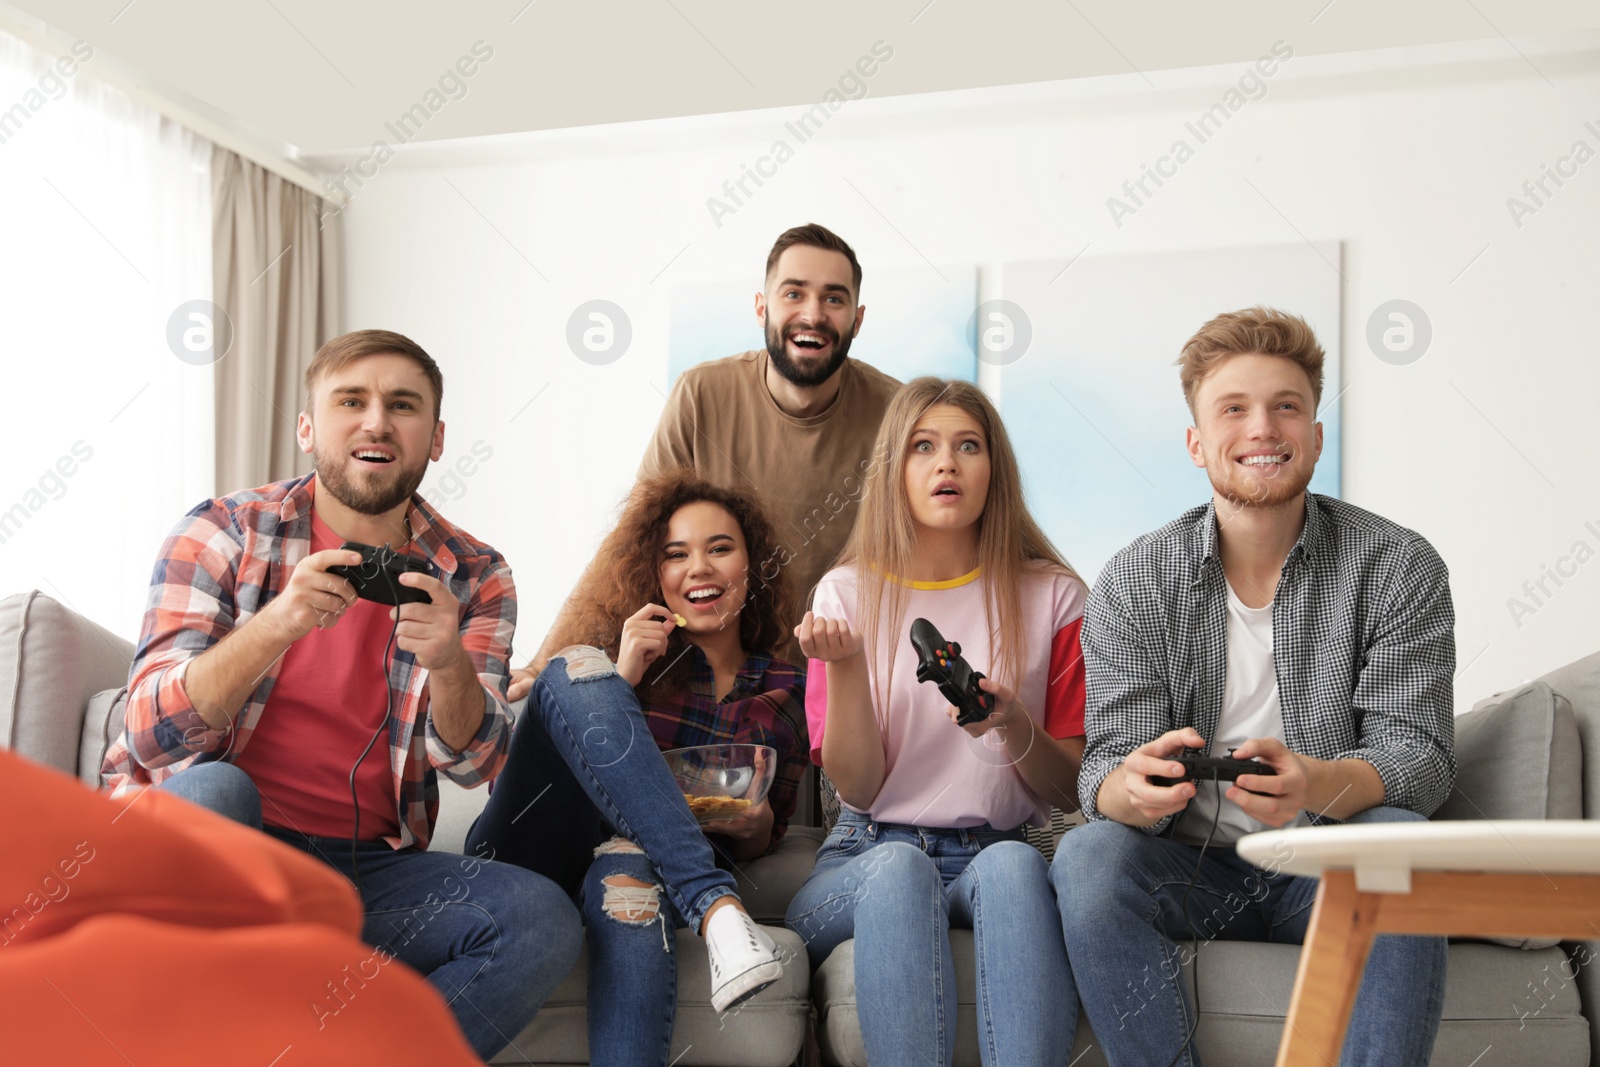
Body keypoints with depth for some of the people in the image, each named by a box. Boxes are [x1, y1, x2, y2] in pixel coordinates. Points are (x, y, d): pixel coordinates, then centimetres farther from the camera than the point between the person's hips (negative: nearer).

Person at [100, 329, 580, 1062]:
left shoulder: (473, 577, 3)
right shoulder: (221, 534, -2)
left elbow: (472, 764, -5)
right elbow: (152, 734, -12)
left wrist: (448, 662, -27)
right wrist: (276, 626, -29)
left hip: (367, 868, 2)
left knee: (543, 922, -21)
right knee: (212, 792, -34)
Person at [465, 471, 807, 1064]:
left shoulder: (785, 692, 14)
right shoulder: (616, 646, 10)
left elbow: (761, 843, 20)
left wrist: (756, 823, -5)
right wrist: (616, 680, -11)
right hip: (526, 855, 0)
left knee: (631, 868, -40)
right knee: (576, 671, -27)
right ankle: (716, 909, -39)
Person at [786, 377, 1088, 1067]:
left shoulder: (1050, 596, 6)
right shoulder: (849, 592, 5)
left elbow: (1071, 790, 4)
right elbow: (857, 787, -1)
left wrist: (1013, 726, -17)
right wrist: (843, 663, -16)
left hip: (999, 853, 0)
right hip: (866, 859, 0)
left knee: (1012, 863, -34)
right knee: (898, 867, -35)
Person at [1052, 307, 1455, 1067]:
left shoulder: (1399, 567, -3)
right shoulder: (1134, 582, -2)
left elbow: (1419, 755, -9)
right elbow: (1109, 768, -7)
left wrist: (1317, 785, -34)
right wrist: (1134, 788, -34)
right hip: (1190, 873, 1)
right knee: (1087, 855, -28)